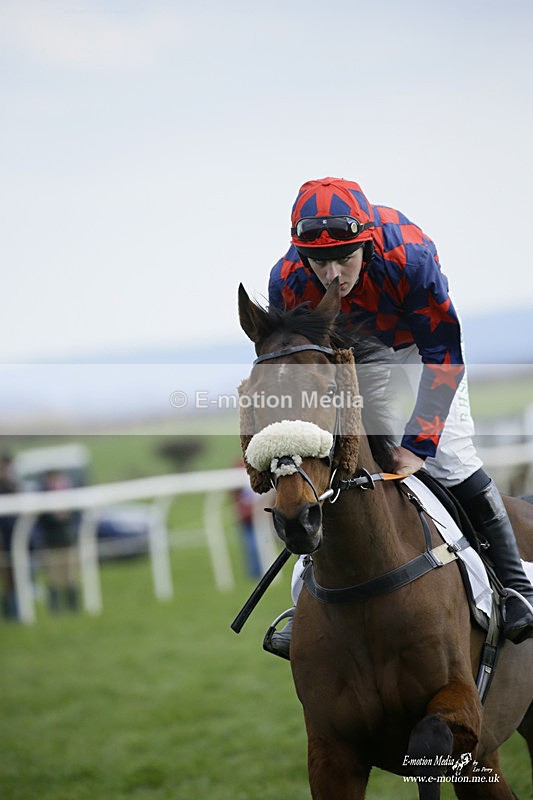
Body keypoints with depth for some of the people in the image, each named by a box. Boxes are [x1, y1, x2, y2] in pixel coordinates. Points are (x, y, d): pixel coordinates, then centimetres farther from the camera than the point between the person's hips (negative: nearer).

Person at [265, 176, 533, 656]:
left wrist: (416, 445, -34)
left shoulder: (410, 256, -41)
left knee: (452, 457, -14)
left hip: (417, 343, -3)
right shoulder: (288, 282, -31)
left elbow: (444, 356, -32)